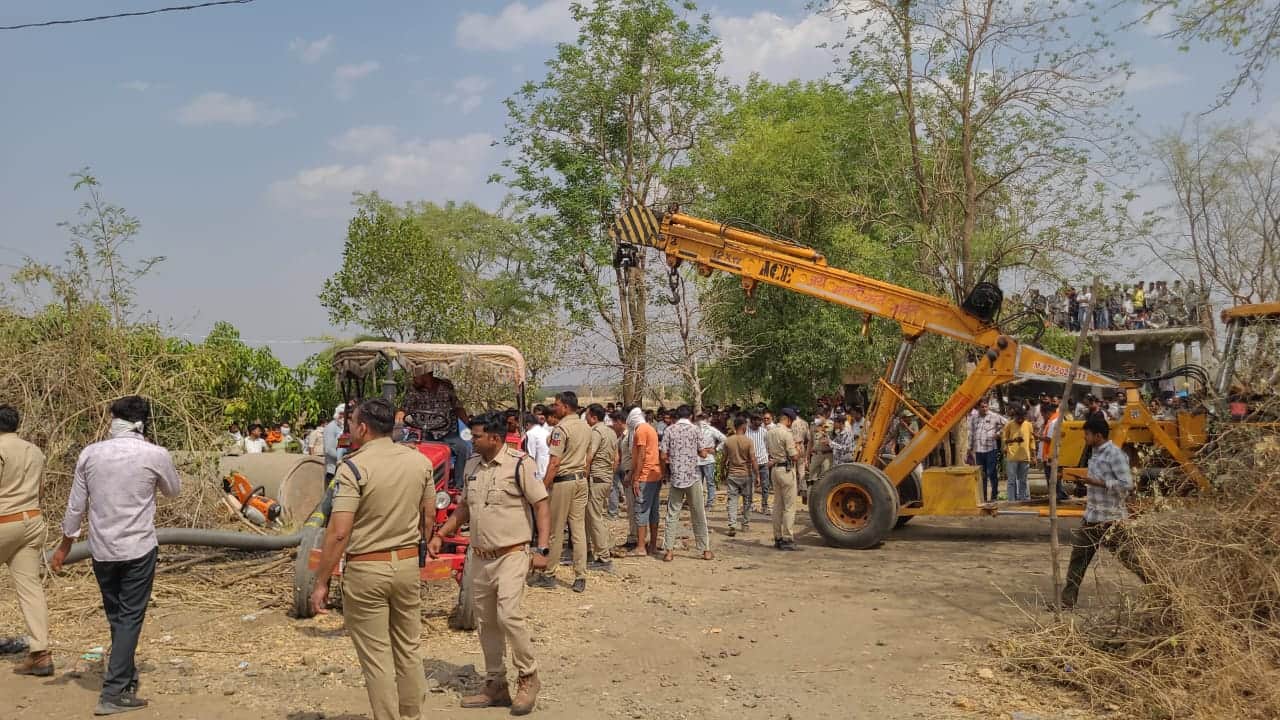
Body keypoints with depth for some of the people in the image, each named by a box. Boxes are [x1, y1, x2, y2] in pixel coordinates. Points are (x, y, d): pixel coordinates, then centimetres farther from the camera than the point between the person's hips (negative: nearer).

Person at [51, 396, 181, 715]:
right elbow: (174, 490, 8)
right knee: (130, 618, 2)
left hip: (101, 549, 4)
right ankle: (114, 693, -3)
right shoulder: (155, 455, -10)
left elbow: (76, 505, 4)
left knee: (116, 617, 18)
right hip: (138, 548, -4)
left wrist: (65, 545, 16)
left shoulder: (90, 453, -2)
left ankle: (127, 677, 32)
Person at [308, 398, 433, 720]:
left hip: (366, 570, -5)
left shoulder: (353, 467, -16)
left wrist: (321, 582, -11)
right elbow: (429, 515, 11)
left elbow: (338, 532, -19)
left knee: (376, 658, 4)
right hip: (407, 564, 5)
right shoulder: (419, 460, 0)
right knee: (408, 651, 17)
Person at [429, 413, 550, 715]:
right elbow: (464, 508, 21)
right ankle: (496, 686, 24)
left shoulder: (519, 464, -11)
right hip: (479, 558, 7)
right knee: (486, 623, 12)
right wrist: (440, 535, 10)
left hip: (511, 555, -7)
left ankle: (528, 677, 2)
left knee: (509, 615, -18)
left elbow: (542, 506, -12)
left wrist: (542, 549, -19)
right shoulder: (474, 468, 10)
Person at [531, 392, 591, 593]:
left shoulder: (561, 428, -14)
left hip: (562, 480, -7)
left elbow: (554, 463, -18)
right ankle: (580, 578, 7)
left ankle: (548, 575, 14)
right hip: (581, 480, 7)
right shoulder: (586, 428, 11)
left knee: (555, 531, 3)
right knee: (579, 530, 7)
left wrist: (543, 486, -14)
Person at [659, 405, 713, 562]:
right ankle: (705, 550, 13)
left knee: (672, 515, 6)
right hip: (693, 477, -1)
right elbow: (703, 453, -3)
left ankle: (669, 550, 2)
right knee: (699, 515, 8)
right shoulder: (695, 429, -2)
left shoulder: (669, 430, 0)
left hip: (675, 477, 1)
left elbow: (663, 456, -2)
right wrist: (708, 450, 19)